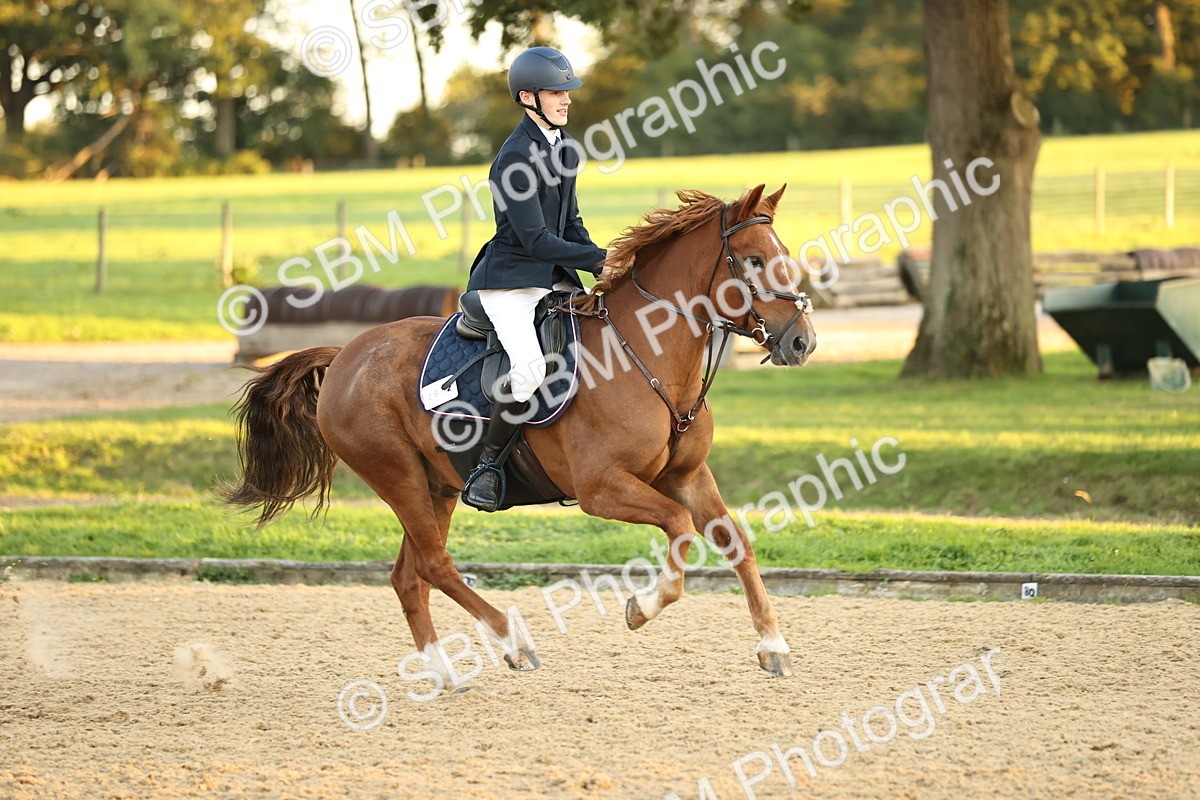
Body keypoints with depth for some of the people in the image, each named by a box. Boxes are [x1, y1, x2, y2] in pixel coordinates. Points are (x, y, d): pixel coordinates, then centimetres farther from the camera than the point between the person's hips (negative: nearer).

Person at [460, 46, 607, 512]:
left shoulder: (566, 149, 11)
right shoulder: (515, 156, -17)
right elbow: (535, 240, -20)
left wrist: (605, 267, 4)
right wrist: (602, 261, -18)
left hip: (555, 279, 9)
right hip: (510, 280, -9)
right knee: (529, 368, -29)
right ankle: (487, 465, -13)